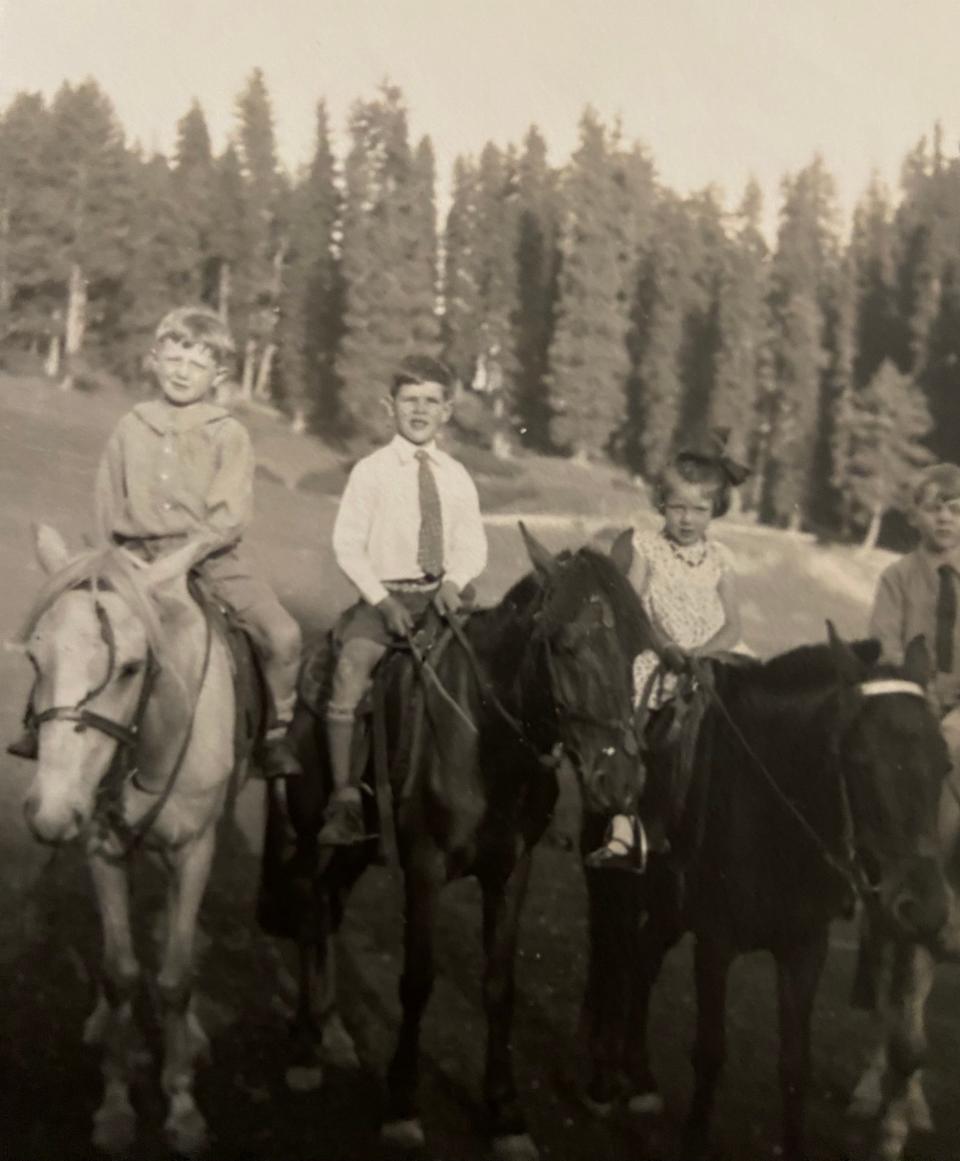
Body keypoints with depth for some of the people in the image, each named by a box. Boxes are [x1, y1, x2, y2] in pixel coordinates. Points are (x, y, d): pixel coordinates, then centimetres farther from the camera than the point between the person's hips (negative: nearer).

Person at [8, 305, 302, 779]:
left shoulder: (229, 434, 0)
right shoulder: (131, 429, 7)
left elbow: (230, 518, -8)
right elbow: (110, 510, 11)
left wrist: (184, 553, -19)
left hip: (214, 560, -2)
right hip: (140, 560, 2)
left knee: (282, 635, -22)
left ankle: (274, 732, -2)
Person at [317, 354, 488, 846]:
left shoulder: (456, 476, 11)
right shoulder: (370, 471, 1)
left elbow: (472, 545, 10)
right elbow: (347, 545, -3)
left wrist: (454, 582, -11)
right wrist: (383, 601, -14)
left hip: (441, 595, 3)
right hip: (383, 595, -3)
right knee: (351, 670, -27)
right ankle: (344, 799, -19)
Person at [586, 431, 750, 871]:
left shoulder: (719, 560, 9)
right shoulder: (646, 549, 5)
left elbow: (732, 626, 2)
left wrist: (699, 653, -16)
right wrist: (665, 645, -20)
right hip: (654, 661, -1)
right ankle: (623, 830, -11)